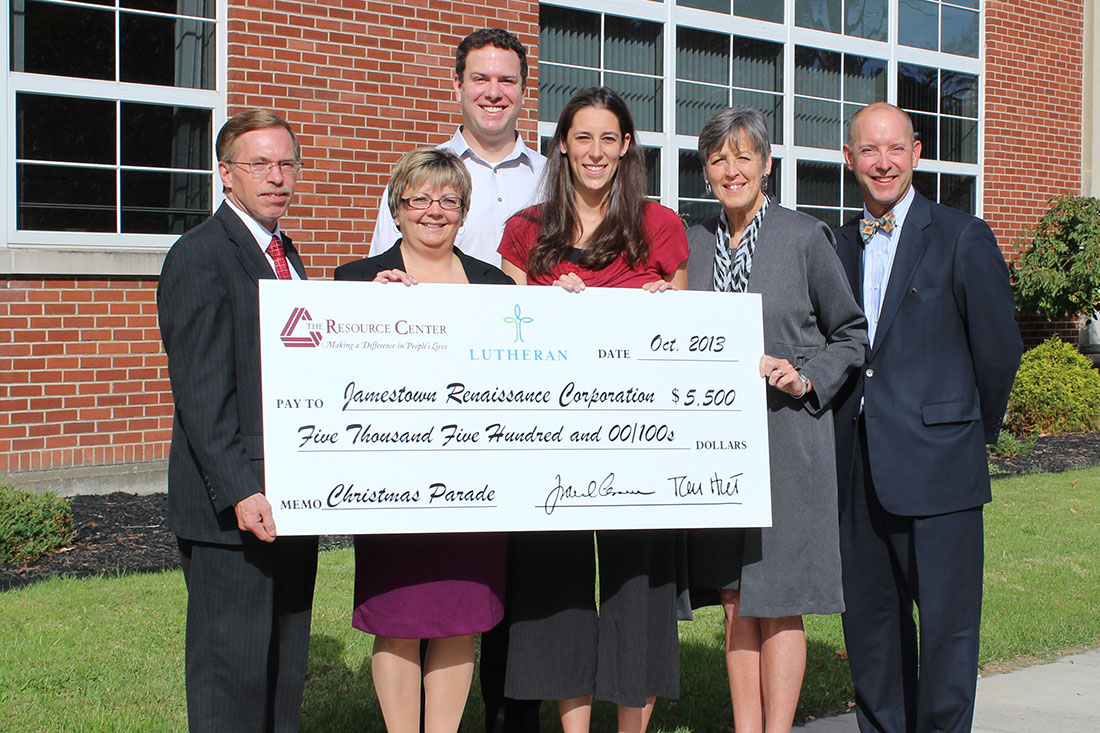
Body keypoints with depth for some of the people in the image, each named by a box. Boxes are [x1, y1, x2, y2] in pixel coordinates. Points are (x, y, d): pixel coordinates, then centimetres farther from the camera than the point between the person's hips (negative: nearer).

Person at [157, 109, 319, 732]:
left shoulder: (285, 255, 18)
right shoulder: (200, 256, -10)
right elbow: (200, 393, -17)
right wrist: (240, 491, -23)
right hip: (235, 507, -9)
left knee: (286, 672, 15)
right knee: (232, 677, -1)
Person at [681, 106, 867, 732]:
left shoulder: (806, 237, -3)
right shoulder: (696, 243, 9)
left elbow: (852, 335, 2)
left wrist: (807, 380, -11)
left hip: (788, 442, -4)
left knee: (779, 602, -1)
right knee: (736, 601, 8)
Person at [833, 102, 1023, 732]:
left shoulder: (964, 239, -3)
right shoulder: (840, 245, 12)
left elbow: (999, 350, 1)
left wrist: (975, 432, 9)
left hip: (936, 466, -5)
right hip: (860, 467, 5)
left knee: (947, 625, -1)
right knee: (869, 623, 12)